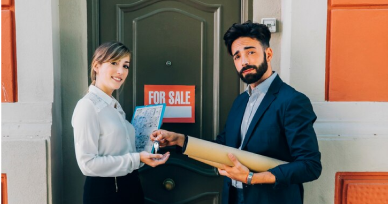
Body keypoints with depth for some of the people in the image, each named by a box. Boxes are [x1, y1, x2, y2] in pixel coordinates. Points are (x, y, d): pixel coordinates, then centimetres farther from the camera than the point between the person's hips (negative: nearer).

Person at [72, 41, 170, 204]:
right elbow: (88, 163, -21)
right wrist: (137, 159, -22)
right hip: (103, 190, -8)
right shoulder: (87, 106, -16)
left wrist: (144, 154, 0)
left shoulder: (115, 105, 9)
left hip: (130, 186, 8)